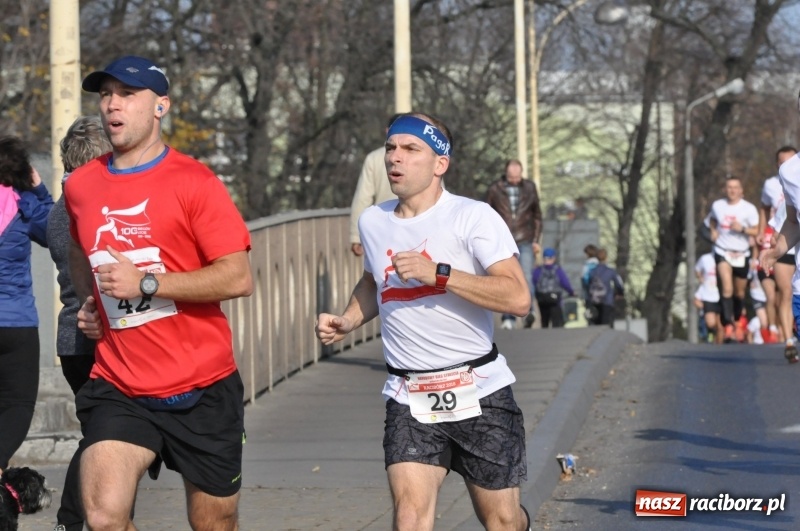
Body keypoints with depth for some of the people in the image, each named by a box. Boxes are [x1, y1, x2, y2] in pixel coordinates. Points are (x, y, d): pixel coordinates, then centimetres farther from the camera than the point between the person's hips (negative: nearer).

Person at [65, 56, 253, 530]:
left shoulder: (194, 182, -8)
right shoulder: (81, 186, 8)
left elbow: (239, 278, -16)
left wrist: (146, 283, -21)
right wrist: (89, 302, 11)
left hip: (202, 392, -2)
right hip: (119, 392, 3)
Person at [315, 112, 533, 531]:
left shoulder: (473, 218, -10)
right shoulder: (372, 222, 7)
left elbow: (518, 298, -22)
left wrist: (438, 273, -26)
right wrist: (347, 322, 10)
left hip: (479, 391, -3)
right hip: (408, 399, 3)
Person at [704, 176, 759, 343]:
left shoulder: (749, 208, -5)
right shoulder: (717, 206, 2)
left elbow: (756, 231, -4)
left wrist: (742, 229, -22)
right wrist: (713, 231, 5)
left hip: (742, 254, 1)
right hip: (722, 252, -1)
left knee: (739, 292, 11)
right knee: (727, 288, -19)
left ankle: (737, 322, 36)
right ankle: (729, 327, -27)